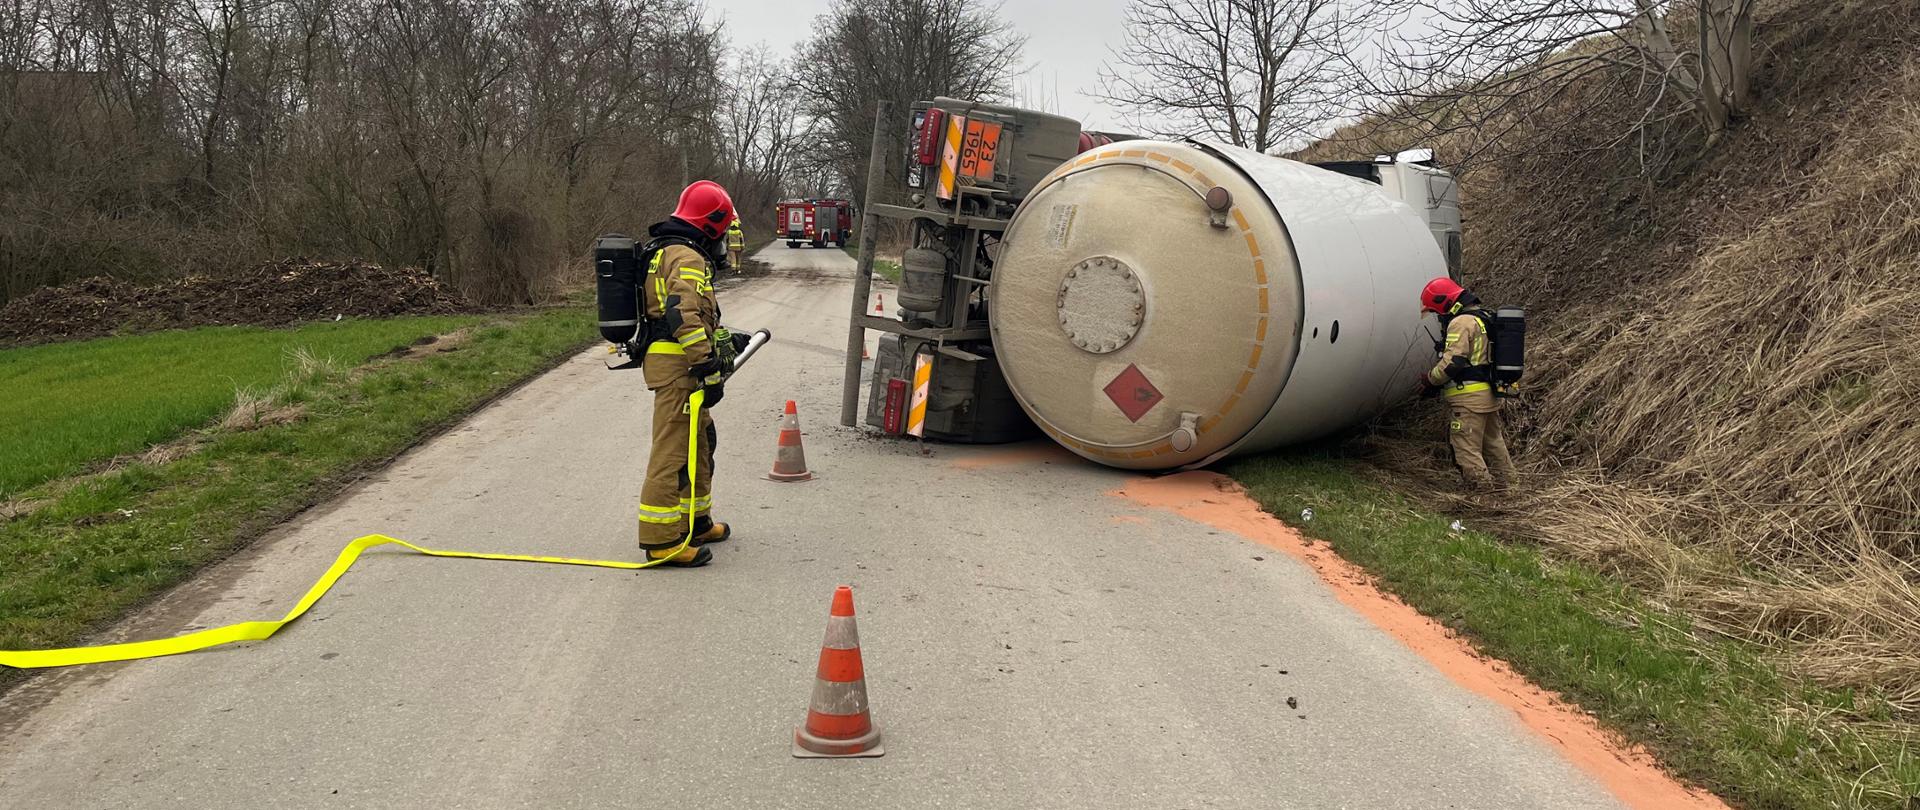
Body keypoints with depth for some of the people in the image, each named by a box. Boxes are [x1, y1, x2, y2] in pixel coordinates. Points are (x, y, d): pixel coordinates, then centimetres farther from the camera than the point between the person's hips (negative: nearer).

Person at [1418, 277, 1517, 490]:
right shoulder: (1484, 318, 17)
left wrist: (1431, 380, -5)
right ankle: (1505, 484, 28)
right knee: (1494, 445, 20)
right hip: (1490, 395, 10)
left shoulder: (1461, 322, -15)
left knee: (1467, 450, -6)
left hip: (1468, 399, -10)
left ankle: (1483, 488, -7)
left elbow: (1452, 362, -21)